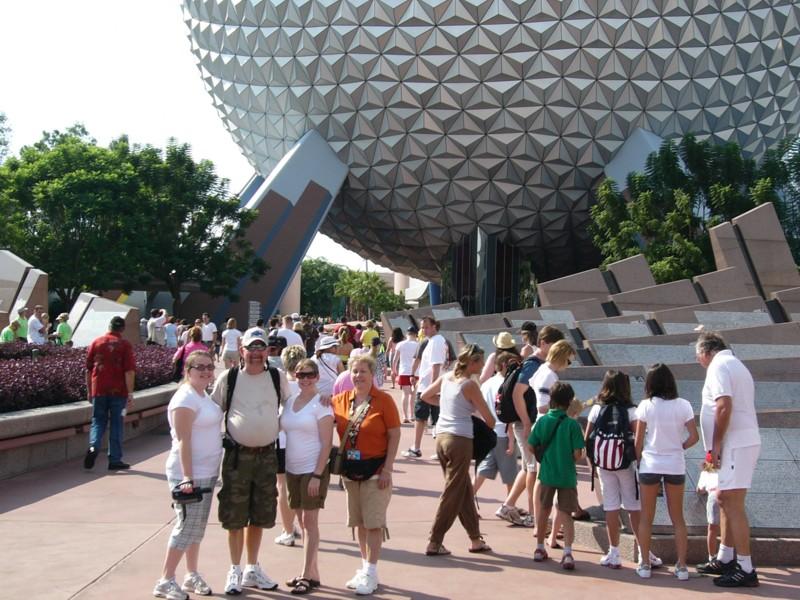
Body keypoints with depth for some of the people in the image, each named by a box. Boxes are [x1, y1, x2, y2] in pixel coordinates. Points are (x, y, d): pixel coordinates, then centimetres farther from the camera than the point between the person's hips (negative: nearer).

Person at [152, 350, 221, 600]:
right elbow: (183, 441, -21)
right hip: (189, 474, -9)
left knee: (197, 527, 15)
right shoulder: (186, 398, -16)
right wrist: (187, 478, -25)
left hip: (206, 473, 9)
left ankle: (192, 575, 26)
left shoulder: (204, 395, 11)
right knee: (186, 527, -4)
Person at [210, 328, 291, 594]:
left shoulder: (278, 378, 2)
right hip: (237, 454, -2)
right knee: (234, 516, 2)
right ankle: (235, 570, 17)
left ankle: (252, 569, 27)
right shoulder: (228, 378, -2)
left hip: (267, 454, 2)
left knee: (260, 515, 12)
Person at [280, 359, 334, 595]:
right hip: (292, 469, 6)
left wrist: (317, 475, -18)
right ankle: (311, 572, 21)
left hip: (313, 469, -6)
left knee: (310, 522, -3)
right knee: (302, 522, 12)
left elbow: (326, 443, -13)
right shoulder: (290, 401, 8)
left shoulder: (321, 404, -10)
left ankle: (308, 575, 3)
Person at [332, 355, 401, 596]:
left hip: (375, 469, -5)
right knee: (359, 522, 14)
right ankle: (364, 567, 26)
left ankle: (371, 573, 7)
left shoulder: (383, 400, -9)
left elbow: (394, 435, -9)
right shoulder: (341, 400, 3)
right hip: (350, 469, 5)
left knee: (373, 523, -1)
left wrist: (387, 469, -13)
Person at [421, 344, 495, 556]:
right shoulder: (470, 385, -11)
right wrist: (488, 427, 14)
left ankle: (475, 539, 25)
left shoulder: (446, 377, 8)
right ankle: (434, 543, 3)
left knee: (464, 490, 17)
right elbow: (489, 419, -8)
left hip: (441, 437, 8)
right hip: (460, 440, -8)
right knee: (452, 494, 1)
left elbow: (425, 396, 23)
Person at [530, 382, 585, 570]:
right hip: (567, 476, -2)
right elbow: (578, 454, -14)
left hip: (546, 474, 2)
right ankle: (567, 553, -8)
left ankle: (540, 548, 30)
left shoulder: (542, 421, -4)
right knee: (566, 514, 5)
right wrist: (569, 458, 8)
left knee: (543, 510, 19)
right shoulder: (572, 424, -12)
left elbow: (531, 446, 0)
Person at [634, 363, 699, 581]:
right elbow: (694, 437, -7)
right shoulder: (683, 405, -3)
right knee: (677, 518, 12)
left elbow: (638, 440, -5)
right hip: (675, 465, 1)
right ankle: (681, 566, 12)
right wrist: (679, 447, 11)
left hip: (650, 465, -1)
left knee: (646, 517, 10)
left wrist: (638, 462, 8)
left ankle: (645, 564, 13)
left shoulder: (646, 406, -7)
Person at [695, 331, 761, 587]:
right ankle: (725, 559, 23)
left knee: (732, 504, -9)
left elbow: (724, 406, -21)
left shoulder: (718, 366, -9)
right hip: (743, 441, 10)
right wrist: (717, 448, 21)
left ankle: (746, 570, -9)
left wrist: (715, 444, -16)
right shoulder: (735, 365, 21)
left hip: (736, 444, -10)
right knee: (725, 500, 16)